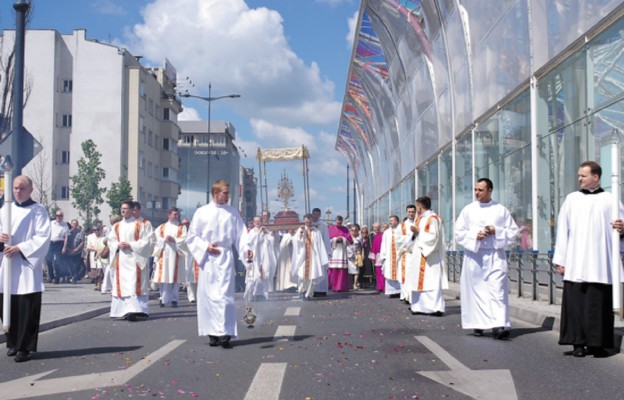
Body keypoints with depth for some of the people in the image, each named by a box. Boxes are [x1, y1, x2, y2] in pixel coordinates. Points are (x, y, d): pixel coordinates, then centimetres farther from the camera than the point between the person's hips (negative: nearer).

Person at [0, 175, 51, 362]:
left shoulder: (38, 210, 0)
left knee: (27, 308, -5)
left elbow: (43, 237, -8)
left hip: (27, 265, -4)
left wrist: (19, 248, -16)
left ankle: (24, 347, 1)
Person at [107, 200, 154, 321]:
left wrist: (130, 245, -15)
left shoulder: (140, 225, 1)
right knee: (122, 285, 3)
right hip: (121, 261, 5)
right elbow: (110, 241, 12)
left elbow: (146, 241, -5)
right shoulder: (116, 226, 14)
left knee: (134, 285, -12)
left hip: (134, 259, -5)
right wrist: (118, 245, -9)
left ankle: (133, 311, -20)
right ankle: (125, 311, 9)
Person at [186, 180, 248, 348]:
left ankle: (225, 333, -12)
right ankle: (213, 333, 10)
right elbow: (192, 236, 6)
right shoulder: (202, 212, 3)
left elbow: (241, 234, 5)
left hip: (226, 258, 0)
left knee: (225, 295, -8)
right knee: (208, 295, 2)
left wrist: (246, 248, -13)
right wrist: (205, 246, -9)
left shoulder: (233, 212, 8)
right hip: (208, 259, 0)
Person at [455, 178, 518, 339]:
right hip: (474, 255, 1)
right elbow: (459, 232, 5)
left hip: (495, 255, -1)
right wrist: (475, 235, -12)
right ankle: (478, 324, 15)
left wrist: (496, 231, -9)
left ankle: (498, 325, -16)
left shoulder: (501, 210, 6)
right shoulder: (468, 210, 7)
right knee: (476, 290, 4)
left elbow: (513, 231, 7)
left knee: (497, 290, -11)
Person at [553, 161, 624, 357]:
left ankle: (597, 343, 8)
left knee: (599, 303, -1)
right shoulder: (572, 199, 10)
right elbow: (562, 230, 8)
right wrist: (560, 260, 3)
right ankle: (578, 343, 5)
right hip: (575, 265, 1)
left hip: (600, 265, -1)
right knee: (576, 303, -2)